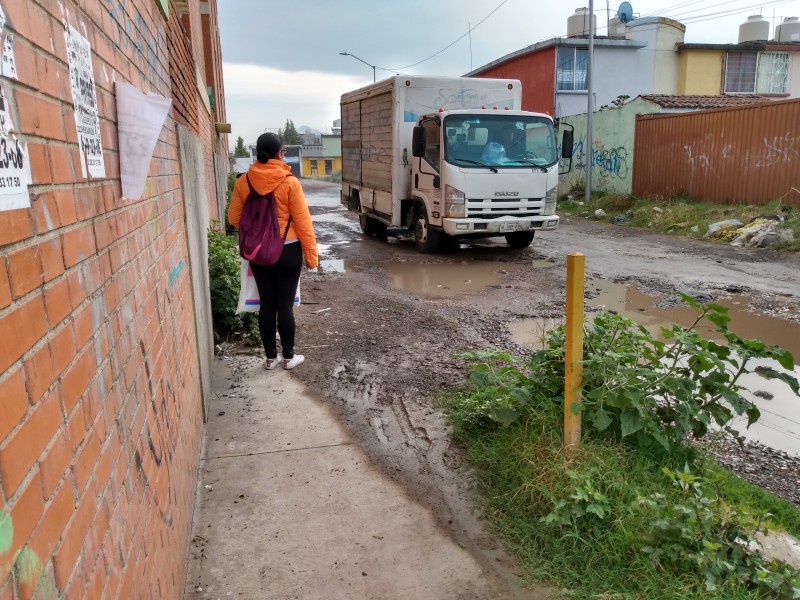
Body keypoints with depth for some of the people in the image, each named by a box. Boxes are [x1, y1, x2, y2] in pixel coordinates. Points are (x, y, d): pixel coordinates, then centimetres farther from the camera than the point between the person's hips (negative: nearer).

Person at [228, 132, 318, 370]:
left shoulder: (243, 182, -3)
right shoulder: (289, 182, -12)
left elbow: (234, 218, 5)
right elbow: (303, 222, -11)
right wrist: (311, 254, -3)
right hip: (287, 251, -3)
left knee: (267, 304, 11)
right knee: (285, 304, 6)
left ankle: (271, 357, 22)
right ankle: (288, 357, 19)